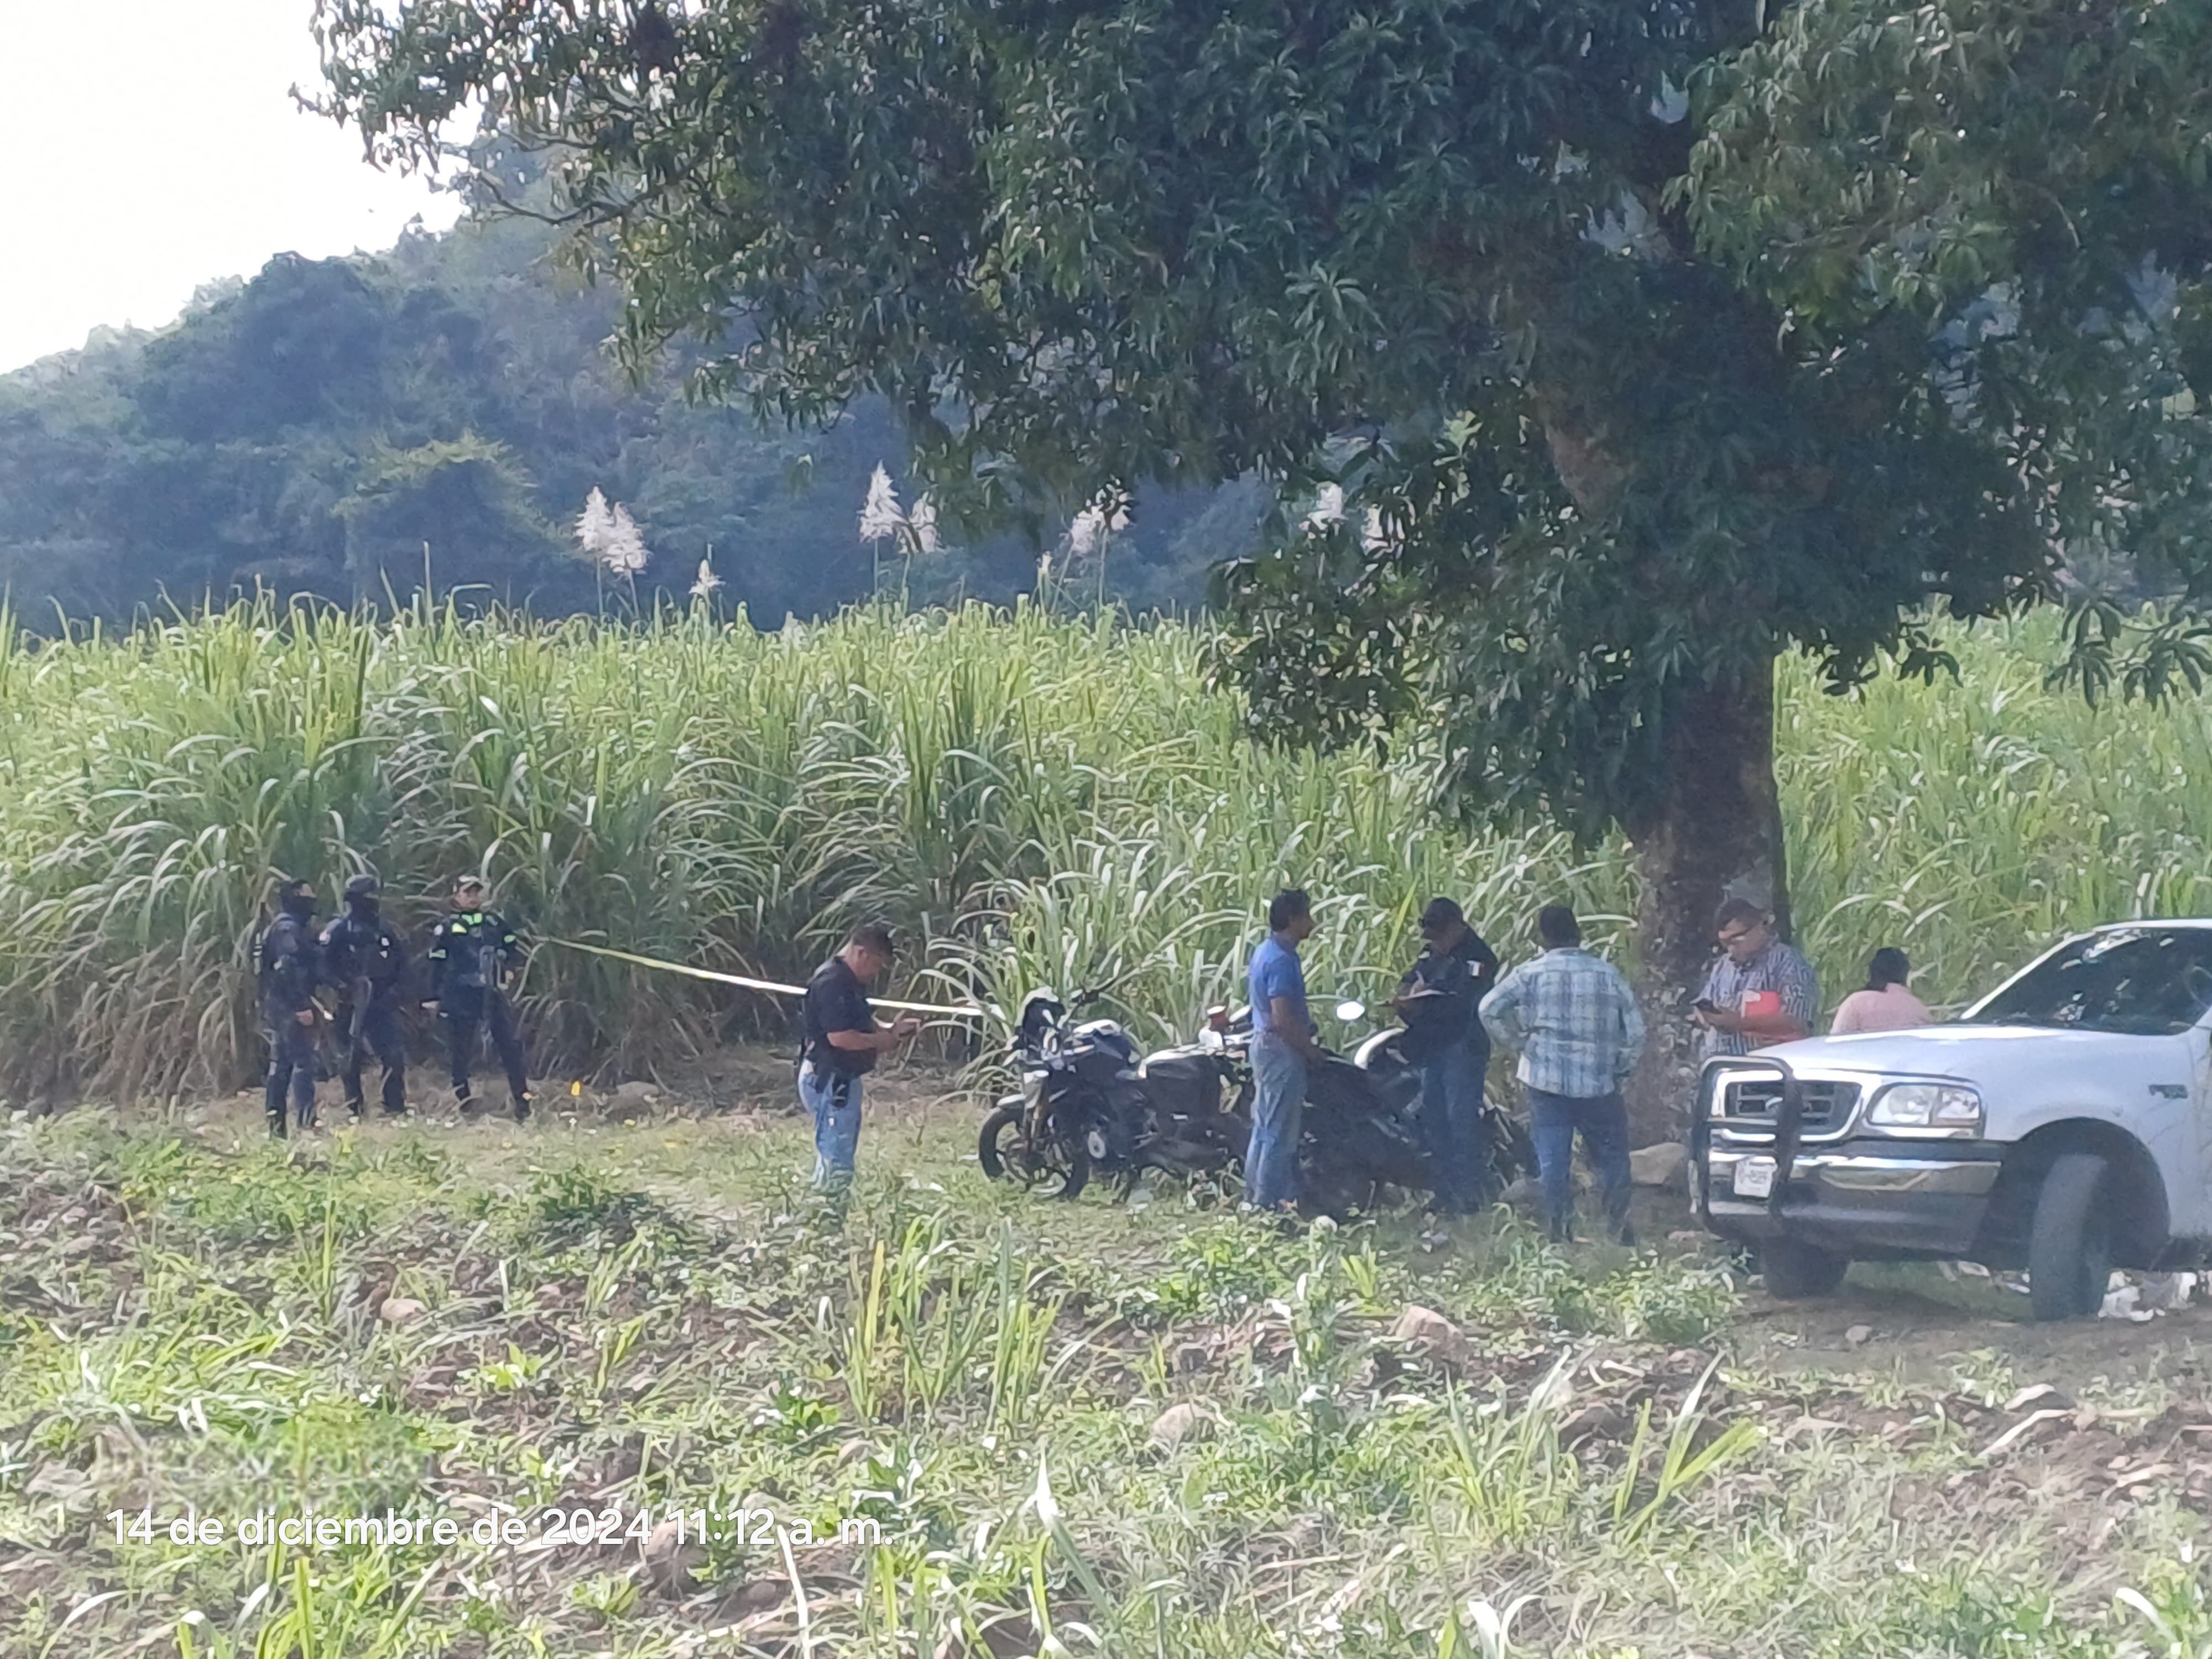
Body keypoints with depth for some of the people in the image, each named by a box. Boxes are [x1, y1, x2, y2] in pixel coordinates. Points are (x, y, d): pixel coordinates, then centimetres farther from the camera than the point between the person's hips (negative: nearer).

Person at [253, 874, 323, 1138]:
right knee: (303, 1063, -12)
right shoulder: (289, 929, -13)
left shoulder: (276, 929, 19)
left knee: (280, 1066, 10)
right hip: (290, 1009, -11)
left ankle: (275, 1126, 12)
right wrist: (302, 1006, -24)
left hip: (276, 1008, 11)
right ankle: (305, 1123, -17)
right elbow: (287, 970, -22)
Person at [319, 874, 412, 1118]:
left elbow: (401, 960, 18)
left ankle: (396, 1107, 4)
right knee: (353, 1057, 2)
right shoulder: (339, 929, -2)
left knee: (394, 1055, -3)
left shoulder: (385, 928, 12)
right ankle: (353, 1110, 10)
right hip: (353, 1004, -4)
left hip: (383, 1003, 4)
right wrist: (345, 985, -17)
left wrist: (394, 986, 4)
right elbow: (323, 963, -8)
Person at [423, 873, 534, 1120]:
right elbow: (436, 965, 0)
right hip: (460, 996, -2)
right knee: (460, 1048, 2)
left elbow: (516, 951, 16)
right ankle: (463, 1097, 14)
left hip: (493, 993, 2)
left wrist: (506, 961, -5)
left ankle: (522, 1099, -1)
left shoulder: (496, 922, 11)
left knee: (509, 1044, -3)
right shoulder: (446, 928, 2)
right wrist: (433, 998, -3)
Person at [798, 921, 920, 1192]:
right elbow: (839, 1036, -27)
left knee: (841, 1153, 18)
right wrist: (881, 1040, -15)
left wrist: (892, 1029, 7)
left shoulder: (851, 983, 13)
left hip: (843, 1080, 11)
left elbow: (863, 1021, 25)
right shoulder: (832, 983, -21)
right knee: (837, 1160, -10)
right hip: (829, 1080, -11)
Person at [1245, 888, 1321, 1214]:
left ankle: (1254, 1194, 19)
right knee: (1281, 1131, -5)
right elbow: (1283, 1018, -26)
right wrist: (1309, 1049, -12)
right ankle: (1268, 1200, -2)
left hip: (1264, 1042, 10)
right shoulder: (1282, 961, -21)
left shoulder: (1265, 952, 11)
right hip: (1283, 1050, -10)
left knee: (1264, 1126, 15)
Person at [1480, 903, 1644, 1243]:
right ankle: (1619, 1229, 13)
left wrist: (1519, 1042, 1)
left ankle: (1559, 1231, 5)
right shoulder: (1608, 974, 0)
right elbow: (1635, 1032, -1)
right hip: (1598, 1084, 1)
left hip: (1547, 1081, 0)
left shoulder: (1531, 973, -3)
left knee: (1553, 1161, 5)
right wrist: (1621, 1071, 11)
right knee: (1611, 1158, 12)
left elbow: (1490, 1009, -10)